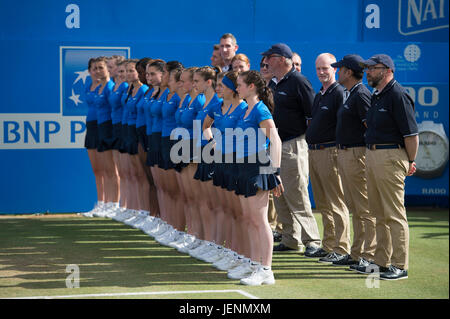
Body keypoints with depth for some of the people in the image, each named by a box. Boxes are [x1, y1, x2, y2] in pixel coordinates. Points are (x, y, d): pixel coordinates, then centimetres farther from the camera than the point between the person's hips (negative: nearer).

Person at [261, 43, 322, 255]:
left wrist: (309, 141, -15)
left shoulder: (298, 82, -11)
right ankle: (290, 240, 16)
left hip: (293, 146, -9)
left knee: (297, 197, -9)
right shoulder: (275, 84, 15)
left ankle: (312, 240, -3)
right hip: (275, 146, 9)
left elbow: (313, 115, -13)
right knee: (280, 198, 10)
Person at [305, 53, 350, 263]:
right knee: (322, 204, 13)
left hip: (329, 151, -9)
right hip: (313, 151, 9)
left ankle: (341, 249, -4)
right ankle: (328, 245, 20)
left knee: (336, 203, -6)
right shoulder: (319, 95, 18)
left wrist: (341, 153, -19)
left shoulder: (339, 93, -10)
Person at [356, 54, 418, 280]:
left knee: (394, 214, -7)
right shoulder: (376, 96, 15)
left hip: (391, 158, -10)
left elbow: (412, 134, -15)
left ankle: (399, 266, -3)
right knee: (379, 213, 14)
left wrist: (410, 163, -8)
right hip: (372, 155, 10)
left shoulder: (398, 95, -13)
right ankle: (382, 261, 22)